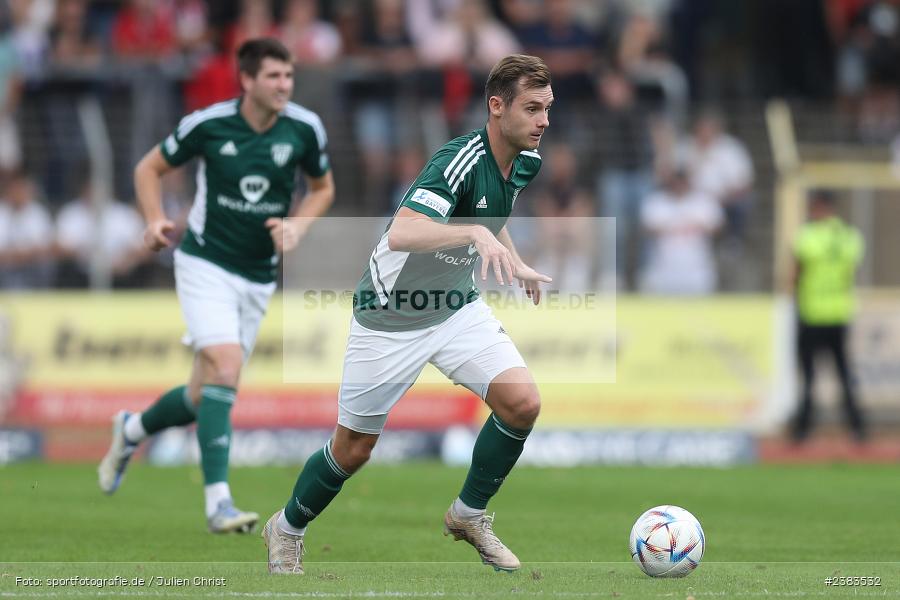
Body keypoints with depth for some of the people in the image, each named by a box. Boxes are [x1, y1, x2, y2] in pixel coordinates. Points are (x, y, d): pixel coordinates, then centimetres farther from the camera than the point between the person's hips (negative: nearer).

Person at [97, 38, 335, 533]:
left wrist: (298, 224, -6)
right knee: (224, 369, -24)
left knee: (205, 397, 8)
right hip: (205, 264, -4)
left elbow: (322, 186, 13)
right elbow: (149, 168, 3)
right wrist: (155, 221, -13)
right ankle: (218, 502, -22)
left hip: (258, 278, 4)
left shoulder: (305, 128, -5)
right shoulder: (207, 124, -12)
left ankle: (133, 429, 40)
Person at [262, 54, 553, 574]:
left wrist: (516, 262, 22)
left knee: (522, 402, -15)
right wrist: (476, 232, -56)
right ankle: (288, 528, 33)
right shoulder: (461, 161, -30)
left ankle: (469, 515, 7)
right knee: (354, 449, 5)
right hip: (392, 316, -6)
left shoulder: (526, 161, -3)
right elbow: (401, 234, -46)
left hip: (458, 306, 6)